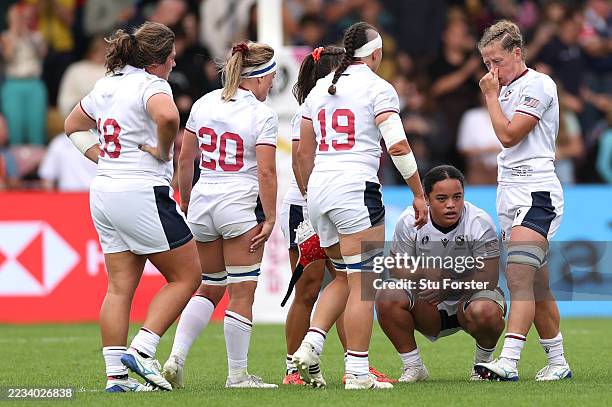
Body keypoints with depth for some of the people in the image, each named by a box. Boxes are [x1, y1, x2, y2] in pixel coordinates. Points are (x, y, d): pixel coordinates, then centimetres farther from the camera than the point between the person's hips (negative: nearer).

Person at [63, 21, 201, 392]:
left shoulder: (106, 85, 14)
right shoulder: (151, 85, -11)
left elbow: (74, 125, 28)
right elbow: (168, 116, -34)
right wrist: (162, 150, -15)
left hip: (104, 192, 8)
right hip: (142, 193, -8)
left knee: (120, 287, 8)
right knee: (187, 276, 2)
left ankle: (115, 374, 5)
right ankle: (142, 350, -7)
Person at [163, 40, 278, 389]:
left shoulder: (204, 104, 7)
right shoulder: (262, 115, -9)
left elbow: (185, 160, 11)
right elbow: (266, 172, -14)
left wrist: (186, 202, 21)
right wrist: (270, 218, -8)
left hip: (203, 202, 6)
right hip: (240, 205, -6)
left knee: (209, 288, 17)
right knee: (242, 293, 3)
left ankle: (177, 356, 1)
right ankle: (237, 375, 7)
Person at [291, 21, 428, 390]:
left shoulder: (320, 89, 15)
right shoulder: (378, 87, -3)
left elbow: (304, 154, 18)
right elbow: (397, 145, -12)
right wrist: (419, 193, -5)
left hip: (319, 189, 7)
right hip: (357, 187, -7)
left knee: (344, 277, 19)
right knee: (363, 283, -3)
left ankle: (309, 347, 2)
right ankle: (357, 372, -6)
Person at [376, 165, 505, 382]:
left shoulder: (480, 223, -17)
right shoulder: (409, 221, -10)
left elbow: (489, 278, -21)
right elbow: (397, 268, -7)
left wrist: (448, 288, -34)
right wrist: (424, 273, -29)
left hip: (471, 294, -2)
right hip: (430, 308, 2)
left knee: (484, 311, -38)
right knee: (387, 296, -26)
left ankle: (483, 362, -3)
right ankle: (413, 366, -7)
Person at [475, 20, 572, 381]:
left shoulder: (538, 84, -9)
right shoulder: (507, 89, 19)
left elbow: (508, 134, -15)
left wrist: (491, 95, -6)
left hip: (536, 192, -9)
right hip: (511, 193, 9)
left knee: (519, 275, -20)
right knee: (537, 286, 9)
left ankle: (508, 362, -30)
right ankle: (558, 362, 15)